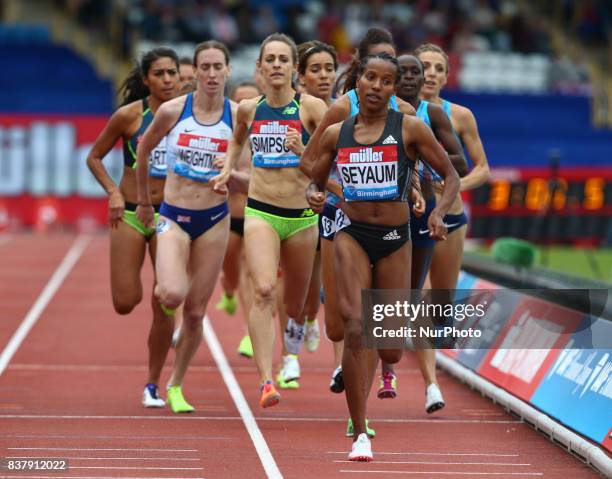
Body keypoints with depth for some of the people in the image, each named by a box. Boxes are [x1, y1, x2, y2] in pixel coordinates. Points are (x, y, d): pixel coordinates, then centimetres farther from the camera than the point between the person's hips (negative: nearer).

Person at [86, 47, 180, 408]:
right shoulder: (129, 115, -6)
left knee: (165, 306, -3)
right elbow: (95, 157, 5)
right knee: (125, 303, -6)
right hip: (130, 213, -1)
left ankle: (153, 384, 10)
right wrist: (113, 192, -9)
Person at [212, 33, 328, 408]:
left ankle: (292, 348, 52)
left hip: (302, 217, 0)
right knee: (265, 291, -23)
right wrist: (227, 169, 12)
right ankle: (266, 381, -28)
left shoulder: (311, 107, -6)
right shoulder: (249, 109, 4)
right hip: (260, 212, 0)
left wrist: (303, 152, -24)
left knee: (295, 302, 15)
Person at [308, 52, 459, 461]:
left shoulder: (409, 129, -2)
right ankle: (360, 435, -9)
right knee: (355, 329, -17)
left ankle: (384, 367, 46)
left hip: (396, 240, 0)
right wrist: (315, 197, -7)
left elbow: (451, 177, 1)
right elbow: (316, 182, 16)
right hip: (352, 235, 0)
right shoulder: (336, 134, 4)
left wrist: (439, 213, -17)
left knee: (390, 351, 4)